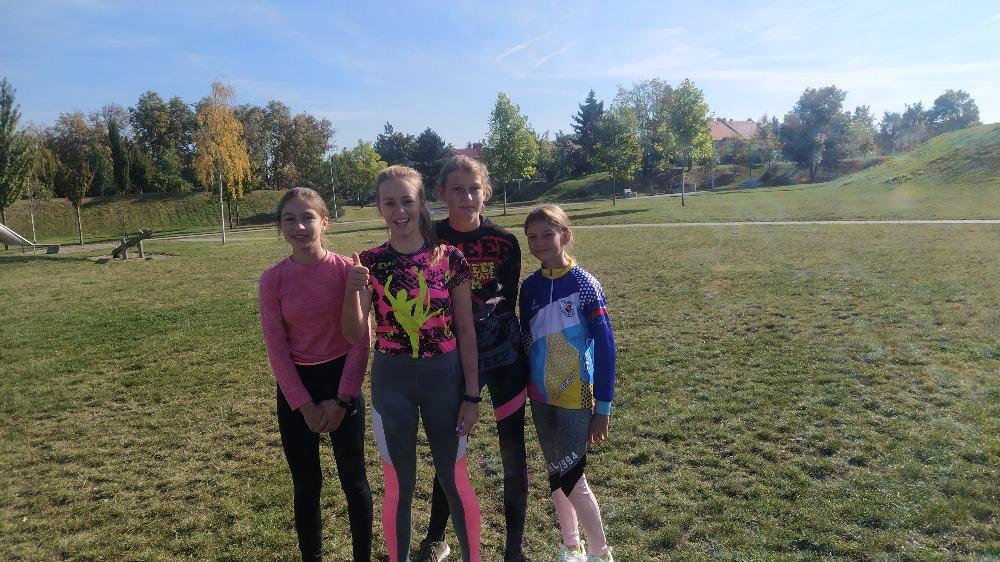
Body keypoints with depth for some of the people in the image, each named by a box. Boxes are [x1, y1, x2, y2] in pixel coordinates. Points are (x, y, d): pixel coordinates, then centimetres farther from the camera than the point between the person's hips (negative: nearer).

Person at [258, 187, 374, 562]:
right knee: (306, 484, 12)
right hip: (295, 387, 1)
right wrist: (305, 406, -8)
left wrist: (342, 400, -10)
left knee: (354, 478, 11)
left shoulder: (347, 270, -10)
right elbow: (277, 348, -5)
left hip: (342, 380, -1)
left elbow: (361, 339, -8)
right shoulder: (272, 280, -7)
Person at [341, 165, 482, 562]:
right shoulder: (369, 262, -4)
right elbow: (355, 334, -7)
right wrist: (353, 290, -25)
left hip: (444, 377, 0)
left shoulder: (449, 258, -6)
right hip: (391, 381, 1)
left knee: (456, 481, 13)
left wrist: (472, 395, -3)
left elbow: (466, 330, -2)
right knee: (398, 486, 14)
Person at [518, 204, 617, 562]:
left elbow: (605, 347, -12)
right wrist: (523, 388, 9)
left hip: (575, 399, -5)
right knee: (557, 475, 15)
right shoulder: (529, 286, 0)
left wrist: (603, 407, -12)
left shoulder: (584, 285, -14)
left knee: (570, 478, -1)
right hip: (540, 397, 5)